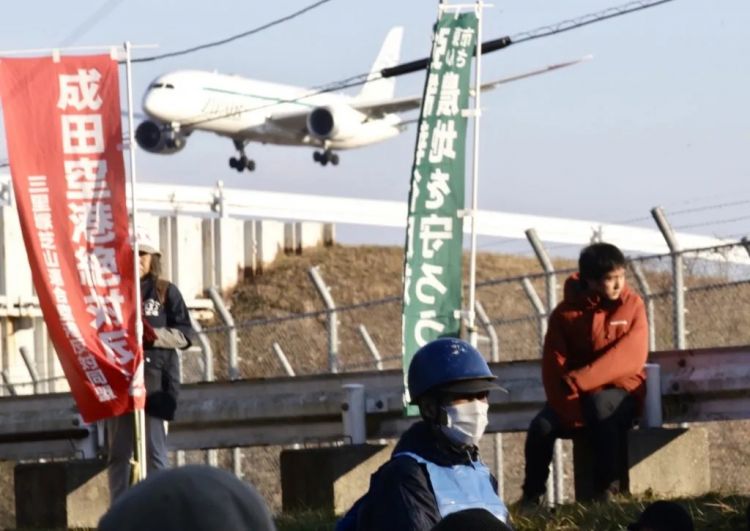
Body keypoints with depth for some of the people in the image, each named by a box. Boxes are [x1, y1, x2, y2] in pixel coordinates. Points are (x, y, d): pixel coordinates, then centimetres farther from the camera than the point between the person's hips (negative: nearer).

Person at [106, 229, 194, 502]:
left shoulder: (166, 292, 6)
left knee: (155, 451, -6)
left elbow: (184, 335, 1)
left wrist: (152, 334, -14)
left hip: (155, 379, -2)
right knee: (119, 452, 4)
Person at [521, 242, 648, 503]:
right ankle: (531, 494, -2)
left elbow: (630, 357, -18)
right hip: (576, 395, 2)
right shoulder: (566, 313, -5)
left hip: (620, 389, -2)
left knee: (600, 406, -36)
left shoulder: (631, 305, -6)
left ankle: (607, 489, -29)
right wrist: (571, 409, -24)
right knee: (542, 426, -24)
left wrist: (579, 381, -26)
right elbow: (554, 366, -9)